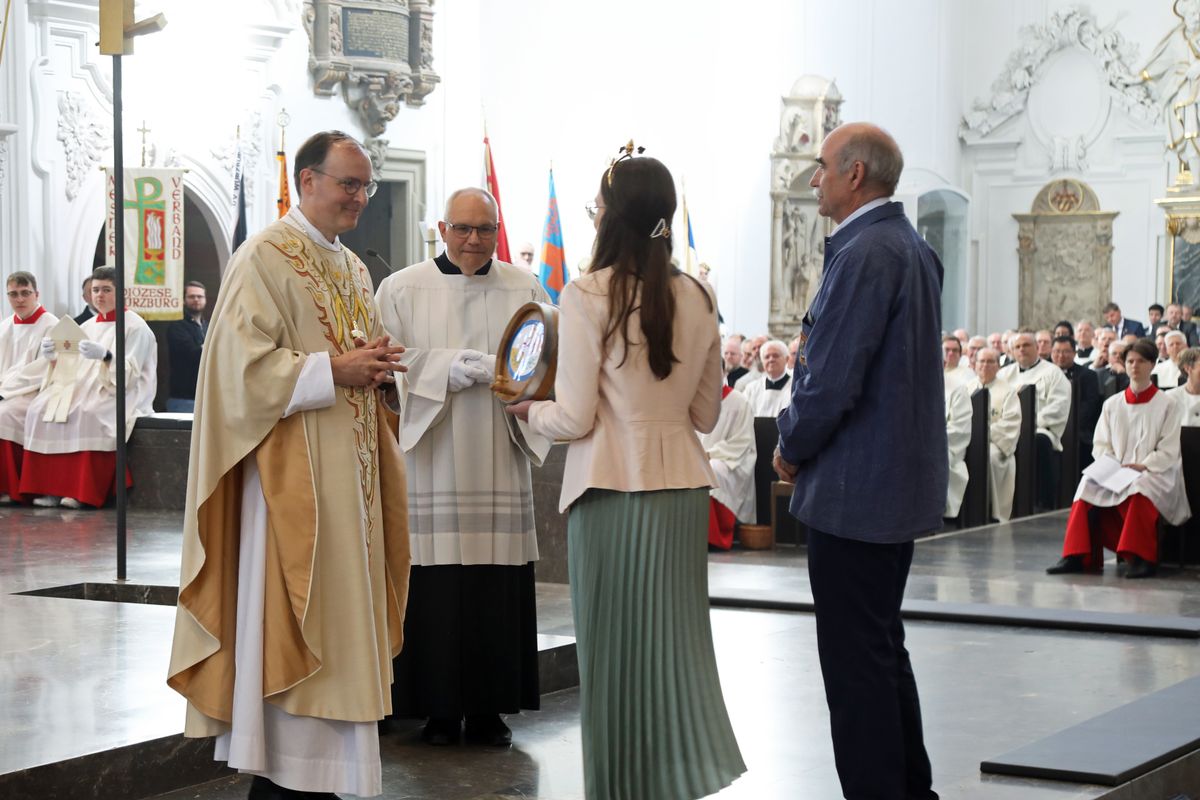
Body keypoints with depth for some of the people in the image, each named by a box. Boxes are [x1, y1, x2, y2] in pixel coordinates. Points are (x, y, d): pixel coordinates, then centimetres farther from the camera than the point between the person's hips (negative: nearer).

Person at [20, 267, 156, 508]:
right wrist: (54, 357, -8)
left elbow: (129, 375, -13)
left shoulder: (135, 327, -2)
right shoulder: (87, 327, 18)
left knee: (87, 413, -37)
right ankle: (51, 487, -23)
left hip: (122, 395, -6)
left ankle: (85, 492, -30)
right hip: (86, 390, 6)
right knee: (41, 408, -20)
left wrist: (105, 356, -30)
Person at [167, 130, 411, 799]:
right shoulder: (265, 258, -8)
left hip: (351, 469, 8)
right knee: (288, 624, -6)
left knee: (341, 614, 8)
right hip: (292, 473, -8)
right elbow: (243, 365, -17)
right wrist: (333, 370, -18)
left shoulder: (353, 267, 17)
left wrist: (376, 369, 2)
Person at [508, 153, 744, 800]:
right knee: (675, 641, 10)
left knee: (612, 644, 5)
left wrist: (531, 411, 10)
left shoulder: (587, 296, -10)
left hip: (612, 489, -4)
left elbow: (575, 419, -9)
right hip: (682, 486, 5)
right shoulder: (697, 299, 6)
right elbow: (706, 414, 13)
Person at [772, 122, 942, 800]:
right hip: (905, 483, 10)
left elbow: (833, 381, -22)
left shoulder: (864, 254, -19)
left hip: (854, 488, -10)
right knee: (884, 646, 19)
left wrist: (792, 449, -5)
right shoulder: (915, 249, 12)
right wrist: (803, 445, 15)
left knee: (856, 660, -3)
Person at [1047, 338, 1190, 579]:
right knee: (1089, 485, -27)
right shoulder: (1112, 404, 16)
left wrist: (1144, 466, -18)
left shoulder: (1167, 405, 4)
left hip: (1155, 475, -4)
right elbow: (1101, 445, 13)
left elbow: (1168, 451, -3)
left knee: (1139, 490, -38)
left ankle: (1140, 558, -33)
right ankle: (1076, 556, -28)